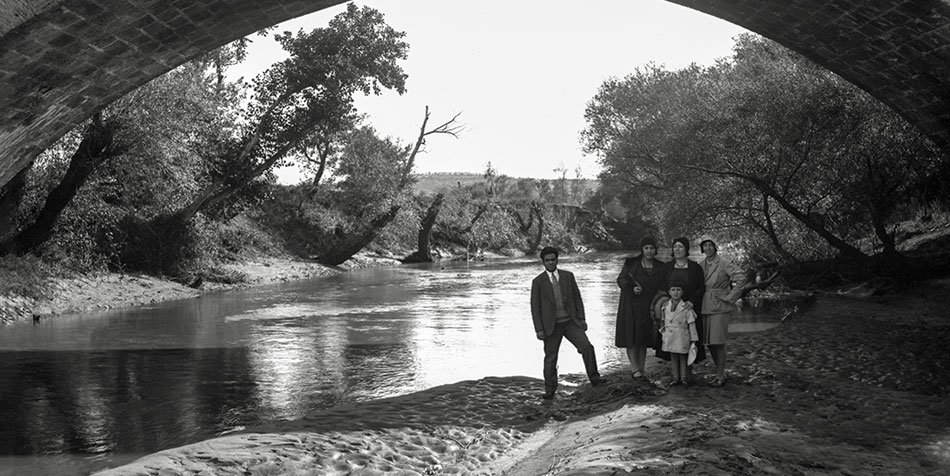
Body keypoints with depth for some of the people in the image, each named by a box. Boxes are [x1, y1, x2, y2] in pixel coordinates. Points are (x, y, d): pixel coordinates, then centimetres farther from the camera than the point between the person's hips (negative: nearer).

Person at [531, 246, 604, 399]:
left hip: (571, 323, 2)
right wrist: (539, 330, -7)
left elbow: (577, 298, 7)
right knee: (550, 358, 2)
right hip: (551, 326, -1)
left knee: (587, 346, -15)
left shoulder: (568, 276, 4)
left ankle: (594, 378, -5)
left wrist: (582, 319, 0)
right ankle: (550, 390, 18)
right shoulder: (538, 282, -2)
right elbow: (535, 307, -3)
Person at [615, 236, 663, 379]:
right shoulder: (631, 263, 2)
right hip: (631, 305, -3)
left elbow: (662, 286, 13)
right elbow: (621, 279, -2)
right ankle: (635, 369, -7)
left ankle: (642, 368, 10)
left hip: (648, 307, 3)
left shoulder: (659, 267, 11)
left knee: (644, 338, 5)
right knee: (631, 337, -8)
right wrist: (631, 288, -19)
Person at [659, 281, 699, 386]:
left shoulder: (686, 308, -8)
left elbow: (691, 325, -5)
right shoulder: (665, 307, 3)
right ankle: (675, 378, 15)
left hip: (682, 337, -3)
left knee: (682, 357, 6)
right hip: (669, 337, 3)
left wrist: (693, 341, -5)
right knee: (673, 357, 8)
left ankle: (683, 377, 15)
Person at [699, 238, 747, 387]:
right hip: (704, 308, 6)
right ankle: (720, 371, 23)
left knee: (718, 342, -5)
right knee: (709, 342, 9)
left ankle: (720, 376, 4)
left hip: (719, 308, -6)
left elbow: (741, 278, -16)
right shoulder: (700, 266, 10)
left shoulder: (725, 264, -7)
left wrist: (730, 297, -14)